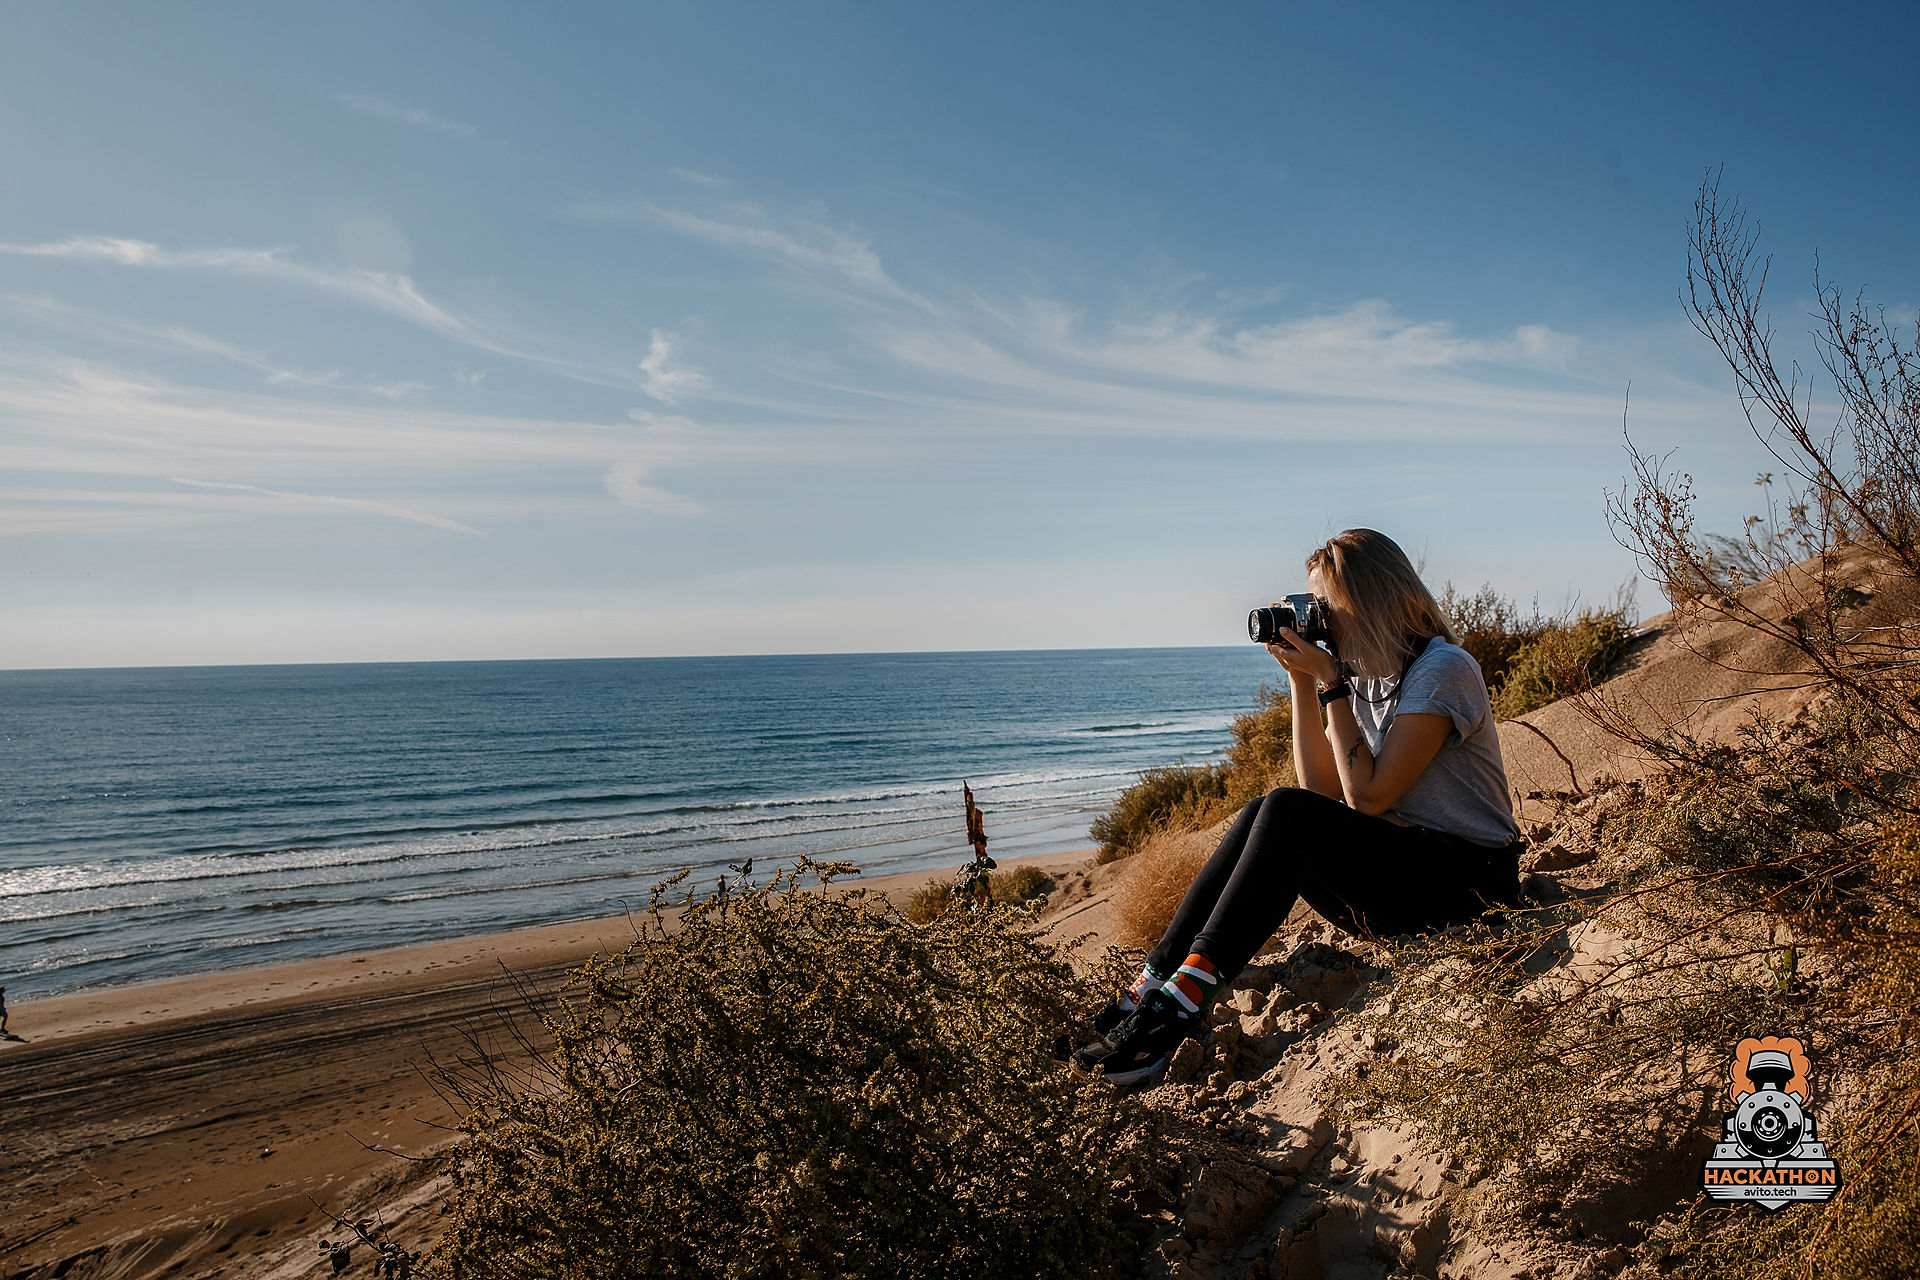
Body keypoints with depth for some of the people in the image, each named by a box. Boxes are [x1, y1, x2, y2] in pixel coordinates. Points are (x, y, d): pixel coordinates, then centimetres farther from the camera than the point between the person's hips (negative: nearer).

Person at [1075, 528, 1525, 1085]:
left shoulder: (1443, 669, -14)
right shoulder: (1367, 675, 12)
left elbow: (1367, 795, -20)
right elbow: (1322, 789, 3)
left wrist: (1330, 681, -17)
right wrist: (1302, 678, -3)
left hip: (1467, 877, -8)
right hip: (1399, 879, 8)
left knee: (1287, 815, -26)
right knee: (1263, 816, -14)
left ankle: (1184, 1000, -31)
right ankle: (1153, 986, -21)